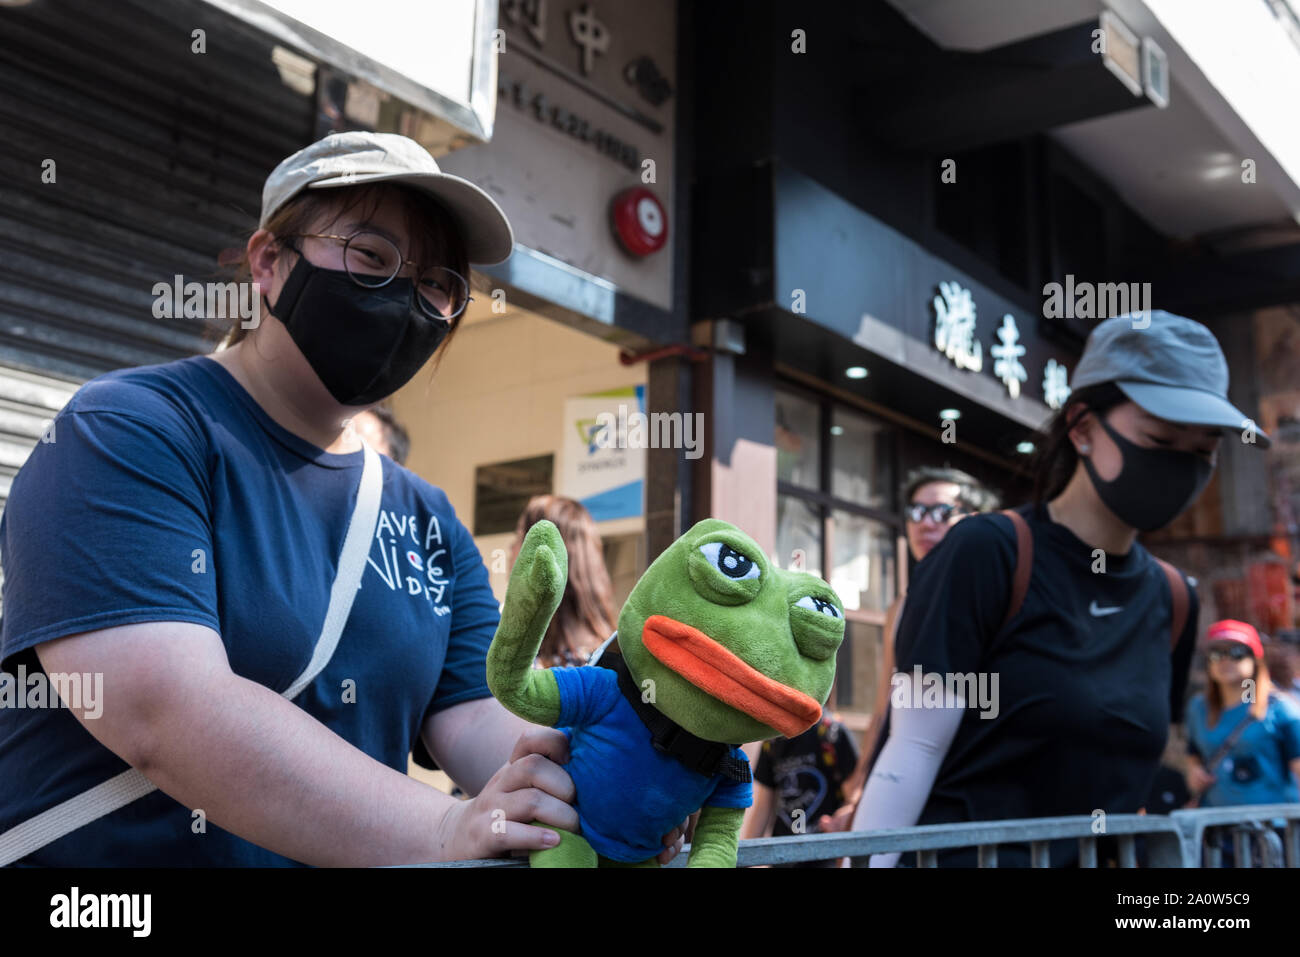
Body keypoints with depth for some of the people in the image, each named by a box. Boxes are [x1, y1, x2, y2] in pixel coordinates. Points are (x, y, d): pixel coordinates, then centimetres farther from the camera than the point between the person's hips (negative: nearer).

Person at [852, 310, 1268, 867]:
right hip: (957, 853, -6)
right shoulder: (987, 552, -13)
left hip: (1093, 858, 6)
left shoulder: (1172, 601, 6)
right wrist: (868, 862, -19)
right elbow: (912, 754, -15)